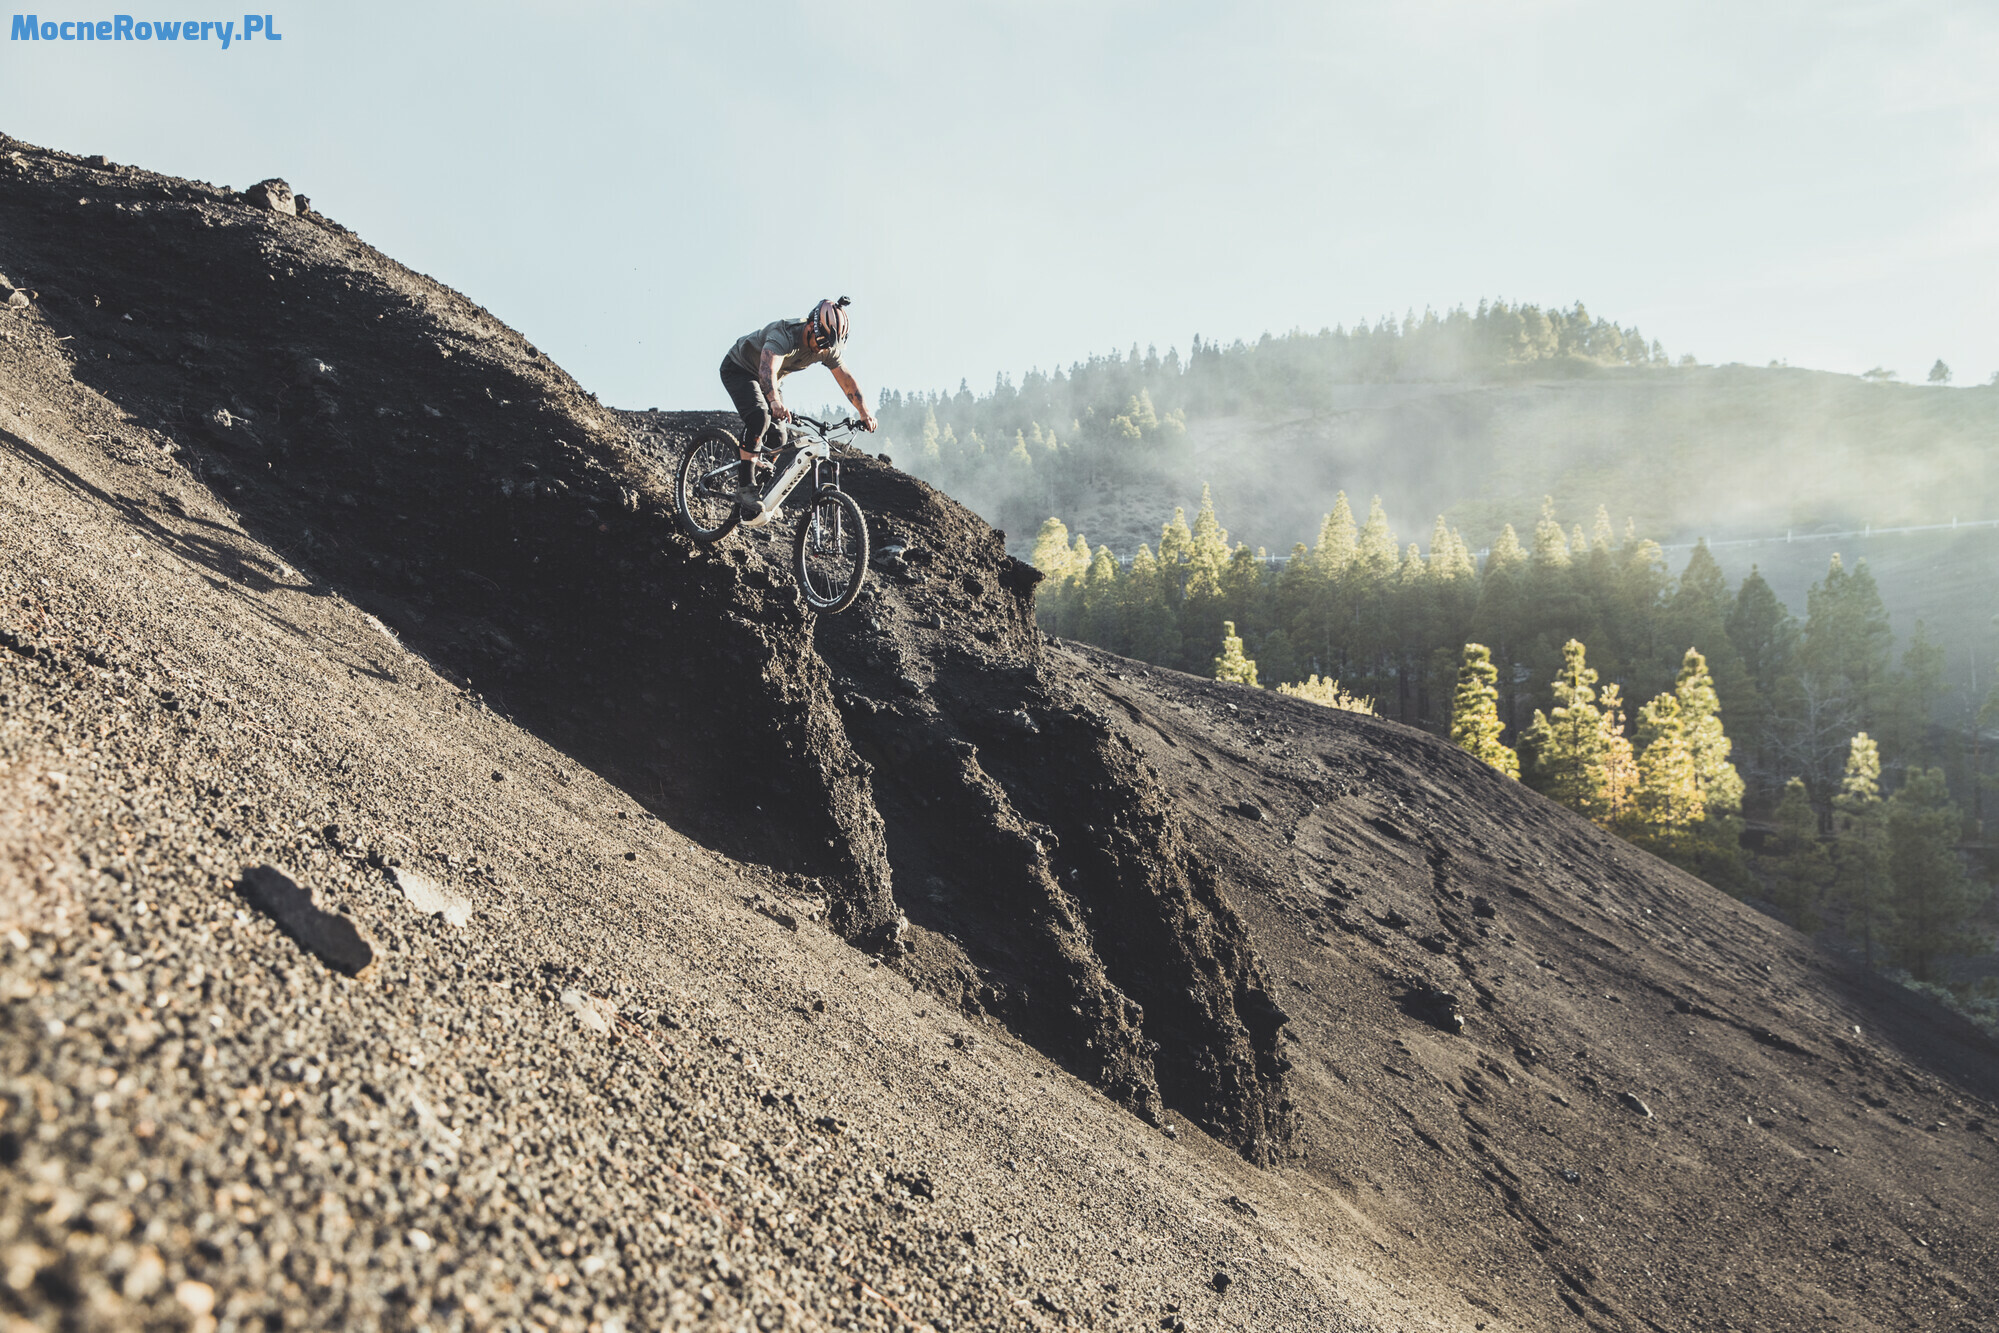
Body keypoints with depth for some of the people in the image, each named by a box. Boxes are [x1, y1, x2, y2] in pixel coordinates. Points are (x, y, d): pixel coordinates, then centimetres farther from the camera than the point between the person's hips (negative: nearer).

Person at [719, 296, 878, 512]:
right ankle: (745, 488, -26)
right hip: (738, 369, -7)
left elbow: (848, 381, -15)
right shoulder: (785, 335, -38)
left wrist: (865, 413, -29)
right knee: (760, 417, -29)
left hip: (769, 379, 7)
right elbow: (768, 369, -53)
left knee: (777, 436, -4)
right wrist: (775, 402, -70)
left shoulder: (828, 349, -17)